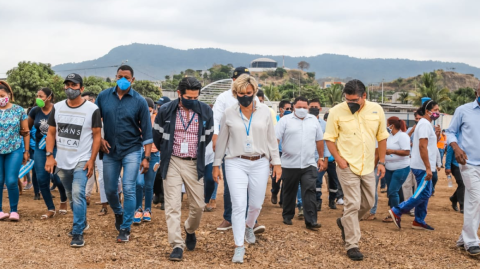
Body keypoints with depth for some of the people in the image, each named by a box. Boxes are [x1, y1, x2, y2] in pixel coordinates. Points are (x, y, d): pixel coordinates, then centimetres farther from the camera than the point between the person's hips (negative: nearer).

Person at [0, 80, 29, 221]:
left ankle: (14, 211, 7)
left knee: (11, 181, -6)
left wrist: (26, 151, 3)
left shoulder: (19, 110, 0)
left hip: (15, 150, -1)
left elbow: (25, 132, 4)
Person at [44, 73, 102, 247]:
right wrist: (50, 156, -2)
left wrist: (92, 160, -11)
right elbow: (51, 133, 9)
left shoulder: (92, 109, -8)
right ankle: (82, 223, 37)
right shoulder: (57, 108, 4)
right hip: (62, 162, 5)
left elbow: (97, 136, -5)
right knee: (71, 196, 16)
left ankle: (78, 233, -12)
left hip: (82, 161, -5)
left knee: (78, 194, -17)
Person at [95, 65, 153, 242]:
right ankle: (118, 213, 41)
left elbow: (146, 130, -5)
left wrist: (146, 157, -9)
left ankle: (125, 229, 2)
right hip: (110, 151, 3)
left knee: (128, 190, -9)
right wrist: (99, 139, -3)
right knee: (109, 190, 10)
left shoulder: (139, 101, -7)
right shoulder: (104, 96, -1)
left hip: (132, 150, -3)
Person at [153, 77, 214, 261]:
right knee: (172, 206, -6)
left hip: (194, 164, 1)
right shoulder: (166, 110, -6)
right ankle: (177, 246, -3)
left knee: (198, 205, 7)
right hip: (172, 163, -1)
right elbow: (157, 135, 9)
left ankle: (190, 230, 37)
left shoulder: (205, 111, -4)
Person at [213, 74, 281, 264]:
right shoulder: (229, 113, 0)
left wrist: (276, 162, 5)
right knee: (238, 205, -9)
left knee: (256, 204, 11)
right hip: (236, 164, -1)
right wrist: (216, 164, 8)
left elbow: (271, 139, 7)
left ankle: (249, 226, 44)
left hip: (260, 164, 2)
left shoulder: (264, 111, 1)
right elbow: (222, 141, 7)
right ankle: (239, 247, -2)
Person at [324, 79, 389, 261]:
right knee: (353, 204, -5)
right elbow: (330, 139, -3)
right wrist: (339, 159, -13)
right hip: (348, 166, -4)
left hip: (368, 166, 4)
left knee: (368, 203, 14)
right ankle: (352, 245, 4)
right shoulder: (336, 112, -10)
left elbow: (382, 137, 8)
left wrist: (381, 162, 5)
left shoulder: (376, 110, -1)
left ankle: (345, 222, 40)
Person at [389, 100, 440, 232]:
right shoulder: (425, 124, -15)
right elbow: (422, 147, -22)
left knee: (425, 194, 12)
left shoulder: (425, 124, 17)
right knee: (423, 194, -9)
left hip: (423, 167, 10)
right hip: (422, 167, -10)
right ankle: (397, 212, -6)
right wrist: (428, 168, -23)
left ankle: (419, 221, 18)